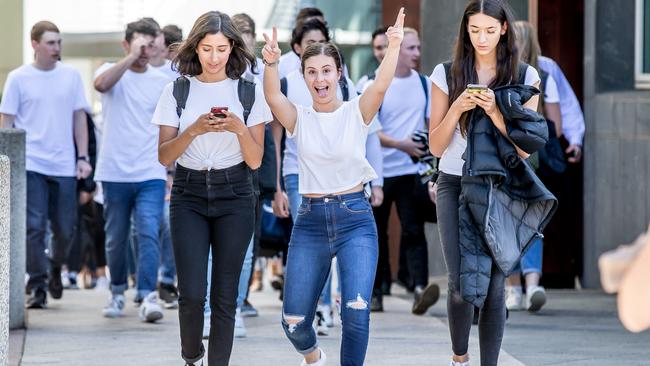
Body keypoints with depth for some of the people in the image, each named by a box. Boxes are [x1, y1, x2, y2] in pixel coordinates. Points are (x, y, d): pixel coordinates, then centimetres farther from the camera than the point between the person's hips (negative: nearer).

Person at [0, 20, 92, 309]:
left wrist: (83, 157, 5)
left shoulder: (71, 76, 7)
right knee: (34, 227, -7)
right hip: (31, 164, -2)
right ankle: (37, 285, 1)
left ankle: (55, 267, 33)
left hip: (64, 166, 2)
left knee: (65, 230, 6)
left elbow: (79, 119, 11)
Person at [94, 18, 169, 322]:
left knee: (149, 234, -14)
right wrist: (131, 57, -22)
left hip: (151, 174, 1)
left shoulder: (162, 81, 9)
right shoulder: (112, 71, 3)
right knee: (116, 238, 9)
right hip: (115, 172, 0)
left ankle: (147, 296, -19)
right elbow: (101, 84, -23)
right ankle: (117, 291, 27)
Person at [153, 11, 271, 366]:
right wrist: (196, 129, -20)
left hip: (234, 196, 0)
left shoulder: (250, 92, 1)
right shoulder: (176, 91, 1)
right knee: (192, 293, -9)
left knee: (225, 295, -1)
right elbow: (164, 156, -3)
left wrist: (239, 128, -19)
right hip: (188, 195, 0)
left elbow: (255, 161, 0)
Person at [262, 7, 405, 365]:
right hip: (310, 220, 2)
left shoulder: (356, 112, 0)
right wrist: (271, 64, -39)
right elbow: (273, 97, -18)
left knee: (356, 313, -20)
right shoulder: (299, 118, 3)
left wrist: (393, 47, -37)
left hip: (355, 218, -2)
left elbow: (380, 85, -20)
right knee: (294, 321, 2)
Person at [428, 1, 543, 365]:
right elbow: (436, 146, 2)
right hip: (456, 185, 0)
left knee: (494, 287, -6)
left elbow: (525, 147, -2)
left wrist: (494, 112, -16)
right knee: (461, 285, -7)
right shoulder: (447, 75, 2)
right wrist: (457, 107, -14)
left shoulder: (525, 77, 1)